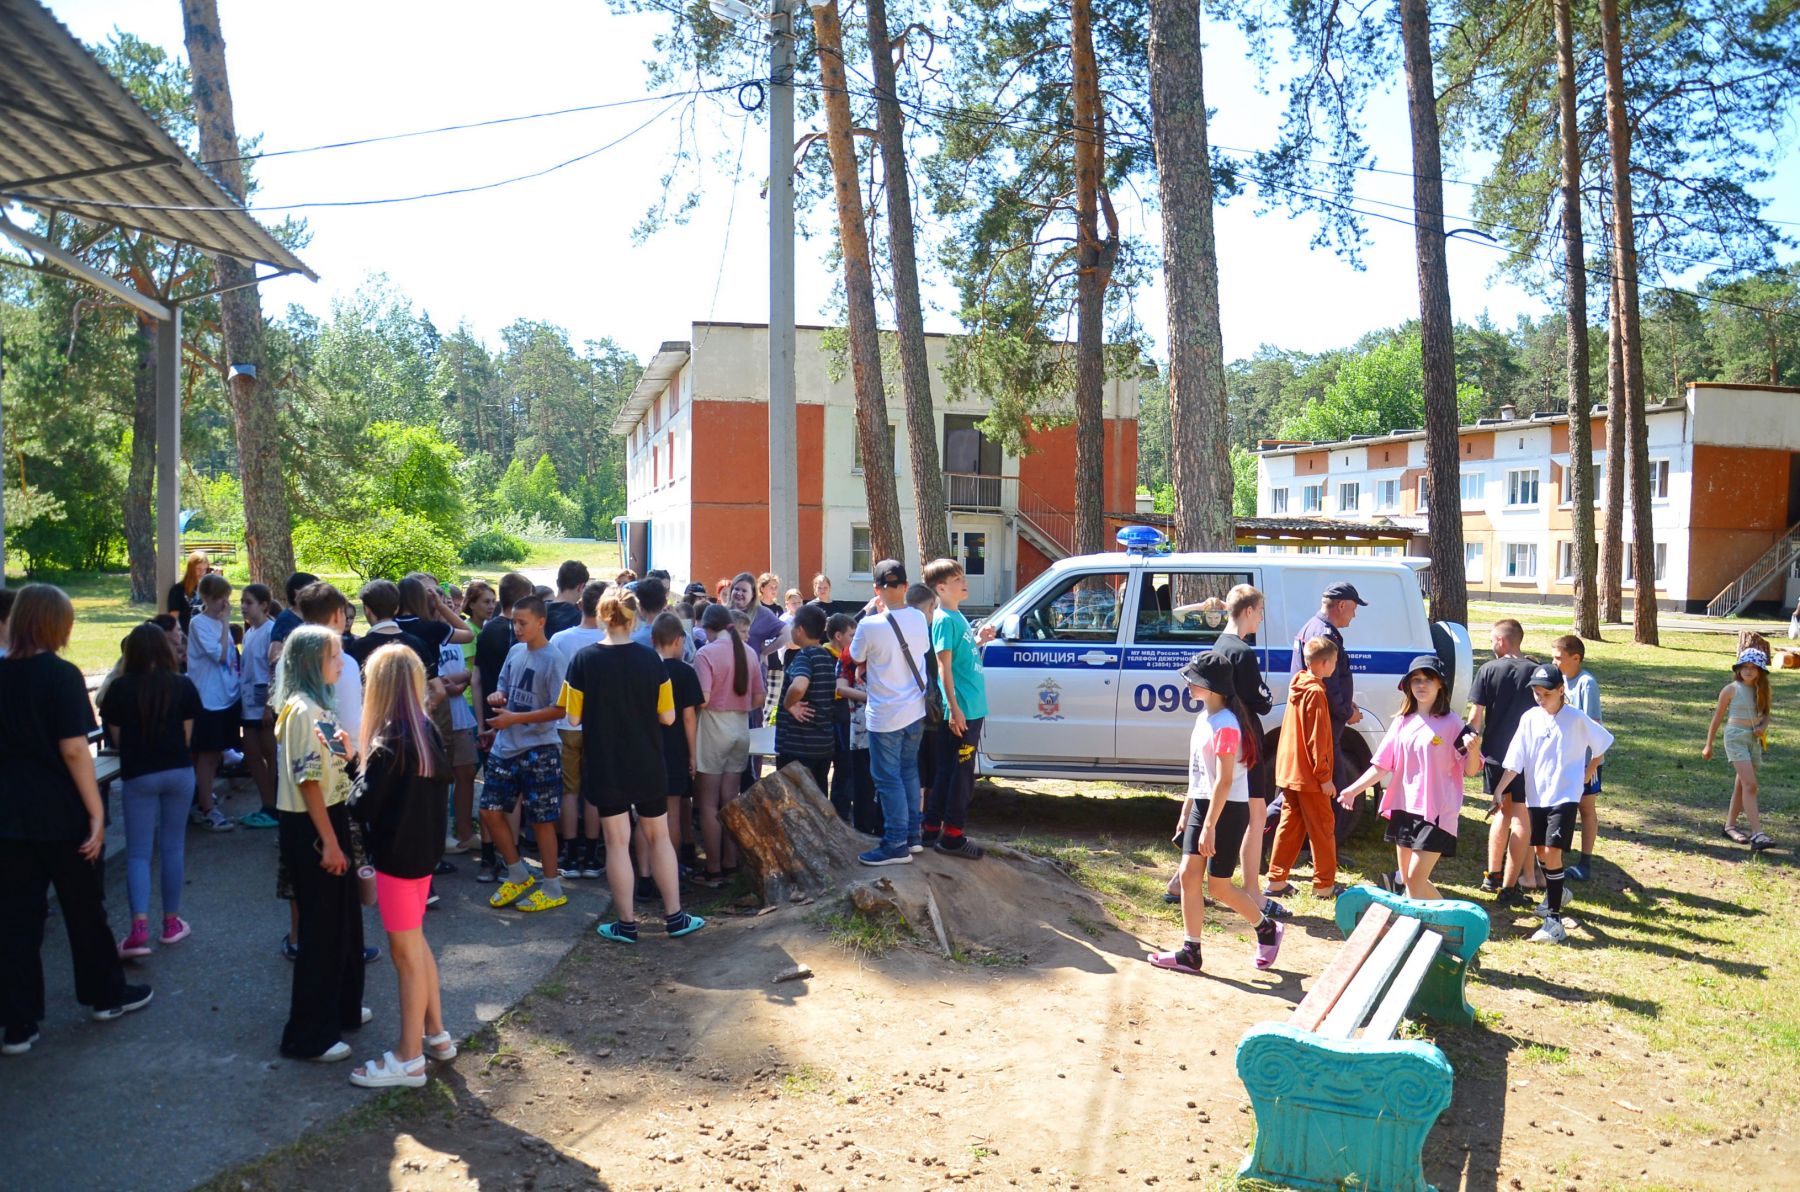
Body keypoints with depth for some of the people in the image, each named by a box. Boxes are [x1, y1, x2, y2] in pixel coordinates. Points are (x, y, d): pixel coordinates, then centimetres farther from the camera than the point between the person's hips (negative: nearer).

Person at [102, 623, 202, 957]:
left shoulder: (120, 689, -5)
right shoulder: (183, 685, -3)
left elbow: (116, 739, 3)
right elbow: (187, 736, 2)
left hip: (138, 776, -1)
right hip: (179, 772, 1)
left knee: (138, 853, 3)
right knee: (173, 847, 12)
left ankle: (140, 928, -12)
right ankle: (171, 922, 19)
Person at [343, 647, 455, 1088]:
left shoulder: (388, 744, -21)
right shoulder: (427, 731, 2)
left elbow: (362, 805, -18)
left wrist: (353, 761, -6)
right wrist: (361, 759, 2)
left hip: (398, 857, -8)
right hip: (424, 849, 8)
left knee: (406, 954, 2)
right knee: (415, 943, 21)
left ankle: (409, 1059, 13)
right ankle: (435, 1033, 32)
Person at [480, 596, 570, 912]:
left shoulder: (552, 658, -14)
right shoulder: (515, 651, 8)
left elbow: (559, 709, -17)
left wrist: (514, 718, -19)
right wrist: (497, 697, -5)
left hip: (538, 750, -7)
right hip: (505, 747, 8)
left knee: (541, 820, 1)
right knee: (490, 811, 9)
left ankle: (552, 888, 15)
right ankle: (518, 876, 26)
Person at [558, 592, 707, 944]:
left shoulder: (584, 659, -11)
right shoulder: (650, 659, -8)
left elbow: (574, 718, -8)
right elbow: (667, 716, -5)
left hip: (605, 766, -1)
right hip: (648, 766, 1)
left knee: (617, 843, 7)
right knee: (659, 838, 14)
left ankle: (626, 924, 14)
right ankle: (674, 917, 20)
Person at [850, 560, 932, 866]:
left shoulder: (870, 625, -19)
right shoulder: (919, 619, -2)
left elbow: (857, 658, -2)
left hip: (885, 716, -6)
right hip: (915, 711, 6)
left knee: (889, 779, 2)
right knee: (909, 772, 19)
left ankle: (896, 844, 5)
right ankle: (914, 834, 26)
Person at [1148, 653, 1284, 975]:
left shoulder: (1225, 725, -20)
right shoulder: (1203, 718, 10)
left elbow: (1224, 780, -23)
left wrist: (1209, 827, -23)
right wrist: (1186, 812, 20)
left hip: (1227, 810, -9)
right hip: (1202, 805, 9)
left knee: (1218, 886, 1)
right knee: (1189, 874, 3)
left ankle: (1267, 930, 24)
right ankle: (1190, 953, 8)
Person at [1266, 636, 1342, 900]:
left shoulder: (1297, 685, 10)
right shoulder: (1316, 692, -17)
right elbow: (1317, 739, -18)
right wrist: (1325, 776, -16)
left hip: (1289, 771, 9)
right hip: (1309, 776, -9)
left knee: (1289, 824, 12)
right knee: (1322, 828, 3)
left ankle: (1276, 880, 14)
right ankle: (1324, 885, 10)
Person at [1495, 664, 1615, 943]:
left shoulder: (1576, 719, -9)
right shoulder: (1529, 719, -1)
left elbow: (1602, 745, 5)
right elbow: (1514, 761, -1)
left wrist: (1586, 776, 4)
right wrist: (1499, 790, -9)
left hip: (1565, 796, -4)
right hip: (1536, 795, 4)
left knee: (1552, 852, -13)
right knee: (1540, 850, 16)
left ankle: (1554, 920, -10)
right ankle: (1555, 892, 44)